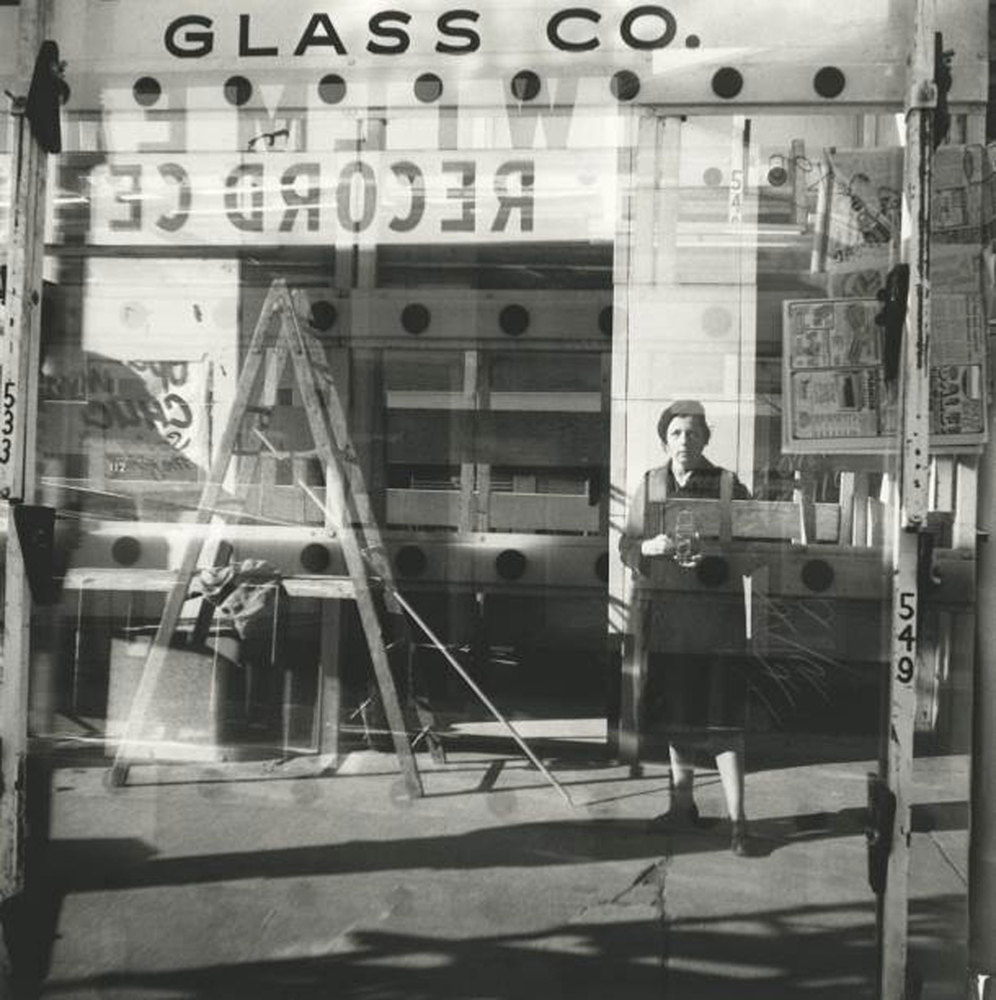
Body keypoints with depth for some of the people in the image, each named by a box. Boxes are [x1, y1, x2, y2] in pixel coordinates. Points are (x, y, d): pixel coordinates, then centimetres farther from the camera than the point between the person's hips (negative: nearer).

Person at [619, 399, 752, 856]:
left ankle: (737, 819, 3)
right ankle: (683, 806, 28)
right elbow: (626, 545, 8)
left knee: (722, 719, -5)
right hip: (665, 615, 4)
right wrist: (650, 548, -14)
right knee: (675, 714, 14)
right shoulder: (649, 486, 8)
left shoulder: (729, 487, -2)